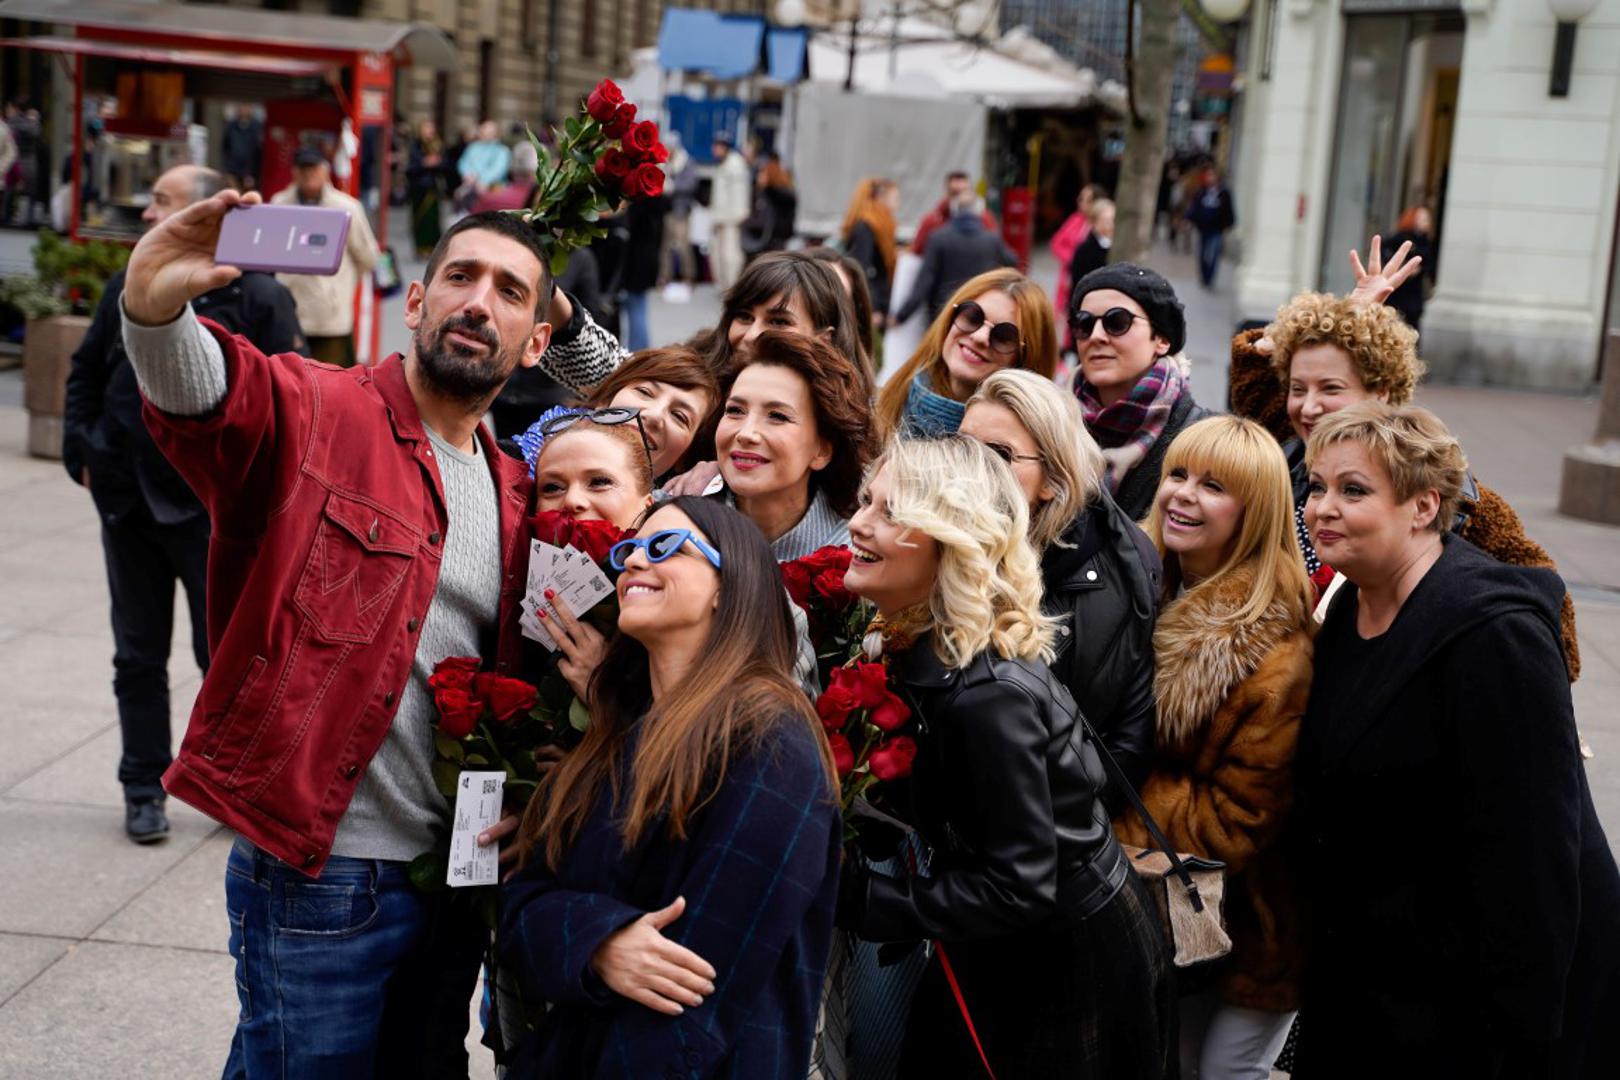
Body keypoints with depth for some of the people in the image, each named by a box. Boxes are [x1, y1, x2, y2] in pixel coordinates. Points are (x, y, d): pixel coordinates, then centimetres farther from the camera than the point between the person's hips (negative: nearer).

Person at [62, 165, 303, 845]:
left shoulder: (256, 297, -8)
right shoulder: (128, 290, 8)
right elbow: (85, 374, 18)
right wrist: (81, 452, 7)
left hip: (211, 510, -5)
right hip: (127, 505, 5)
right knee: (138, 656, 12)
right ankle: (144, 790, 24)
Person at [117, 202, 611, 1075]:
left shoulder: (515, 495, 11)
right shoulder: (312, 413, -9)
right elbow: (203, 390, -31)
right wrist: (155, 307, -51)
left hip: (459, 871, 7)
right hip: (317, 875, -6)